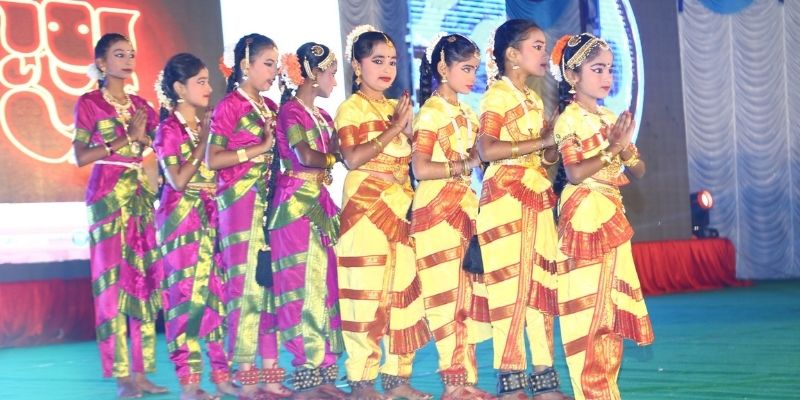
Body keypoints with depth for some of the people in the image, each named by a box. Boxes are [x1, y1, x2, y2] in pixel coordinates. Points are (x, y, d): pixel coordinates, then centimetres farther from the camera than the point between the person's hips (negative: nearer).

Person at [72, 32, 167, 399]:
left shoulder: (140, 105, 16)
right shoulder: (89, 103, 1)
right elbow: (81, 156, -7)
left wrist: (143, 137, -10)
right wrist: (127, 139, -10)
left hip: (141, 194, 6)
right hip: (108, 194, -5)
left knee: (144, 277, 2)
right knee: (113, 278, -6)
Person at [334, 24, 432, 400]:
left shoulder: (396, 108, 16)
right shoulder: (351, 108, -4)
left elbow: (410, 158, 17)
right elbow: (352, 158, -17)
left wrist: (408, 129, -1)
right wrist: (393, 129, -17)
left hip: (399, 208, 7)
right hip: (366, 207, -7)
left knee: (402, 289, 6)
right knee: (365, 292, -6)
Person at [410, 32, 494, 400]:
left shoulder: (467, 114, 15)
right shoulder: (431, 112, -8)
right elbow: (420, 168, -15)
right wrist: (465, 165, -16)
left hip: (465, 208, 8)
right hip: (437, 211, -8)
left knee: (470, 294, 7)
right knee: (448, 294, -6)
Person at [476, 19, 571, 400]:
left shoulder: (535, 100, 17)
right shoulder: (497, 96, -8)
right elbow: (486, 149, -22)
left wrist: (556, 143, -2)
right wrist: (539, 142, -20)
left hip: (538, 199, 8)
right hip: (505, 199, -8)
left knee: (542, 285, 7)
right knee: (510, 285, -6)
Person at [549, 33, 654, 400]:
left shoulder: (612, 119, 14)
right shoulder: (569, 119, -8)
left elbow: (639, 170, 11)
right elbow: (575, 173, -19)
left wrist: (626, 148, -8)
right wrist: (612, 149, -18)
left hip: (612, 214, 8)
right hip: (585, 215, -8)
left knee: (613, 302, 9)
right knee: (588, 303, -7)